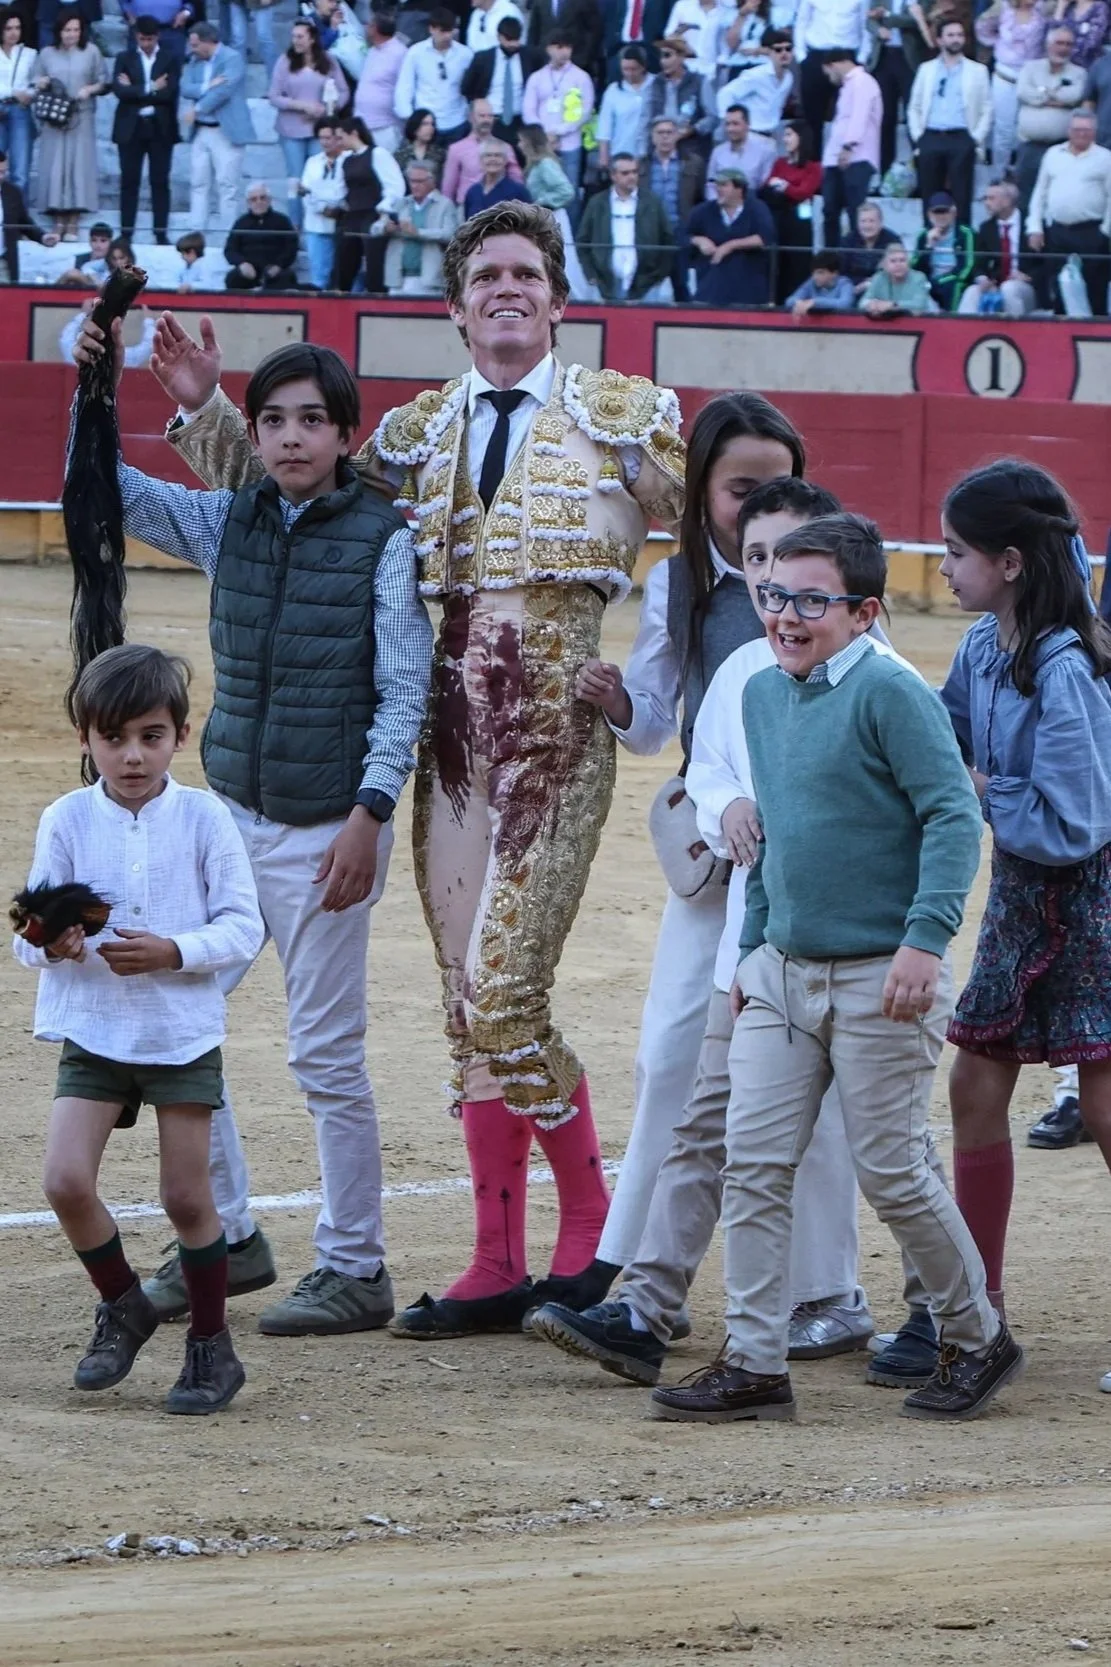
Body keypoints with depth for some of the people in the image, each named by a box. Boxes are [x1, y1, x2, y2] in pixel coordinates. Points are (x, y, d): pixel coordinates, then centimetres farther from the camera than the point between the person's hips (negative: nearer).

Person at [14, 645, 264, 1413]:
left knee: (187, 1197, 2)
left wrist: (172, 953, -22)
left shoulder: (203, 818, -7)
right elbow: (30, 932, -1)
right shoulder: (68, 820, -3)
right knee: (66, 1181, -11)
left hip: (184, 1032, -1)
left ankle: (212, 1347, 19)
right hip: (92, 1032, 1)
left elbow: (243, 929, -7)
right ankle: (122, 1305, 16)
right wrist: (50, 945, -24)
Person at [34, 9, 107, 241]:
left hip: (82, 118, -1)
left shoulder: (91, 52, 6)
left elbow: (104, 82, 6)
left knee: (79, 165, -5)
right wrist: (40, 84, -9)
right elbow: (36, 83, 13)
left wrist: (90, 89, -13)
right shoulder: (47, 54, 10)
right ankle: (58, 223, 1)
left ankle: (72, 225, -3)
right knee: (54, 167, -4)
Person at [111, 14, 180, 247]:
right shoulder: (125, 59, 7)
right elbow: (119, 90, -7)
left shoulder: (171, 59, 3)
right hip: (131, 127, 1)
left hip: (160, 128, -1)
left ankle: (161, 232, 2)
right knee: (129, 181, 2)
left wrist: (135, 91, -8)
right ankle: (126, 232, 4)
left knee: (160, 181, 0)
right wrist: (151, 89, -14)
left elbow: (170, 92, -10)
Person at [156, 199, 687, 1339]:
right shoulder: (420, 434, 14)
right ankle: (499, 1269, 12)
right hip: (452, 732, 5)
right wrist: (204, 406, 12)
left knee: (502, 995, -14)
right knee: (470, 1008, 6)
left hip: (559, 733, -5)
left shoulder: (622, 414, 3)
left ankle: (593, 1228, 4)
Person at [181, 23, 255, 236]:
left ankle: (225, 235, -3)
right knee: (198, 184, 5)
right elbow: (185, 89, 2)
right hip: (200, 131, 7)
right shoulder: (195, 61, 13)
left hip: (226, 131, -7)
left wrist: (197, 110, -13)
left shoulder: (233, 59, -9)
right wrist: (208, 87, -16)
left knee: (226, 186, -5)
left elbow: (223, 91, -19)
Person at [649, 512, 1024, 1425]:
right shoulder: (762, 695, 11)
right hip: (782, 974, 7)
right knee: (753, 1166, 0)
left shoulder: (889, 692, -13)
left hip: (878, 980, -7)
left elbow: (954, 815, -17)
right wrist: (751, 947, 21)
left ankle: (979, 1341, 20)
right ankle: (755, 1365, 4)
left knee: (893, 1171, 1)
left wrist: (925, 939, -24)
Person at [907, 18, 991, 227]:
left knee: (961, 198, -6)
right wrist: (917, 138, 1)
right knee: (930, 199, 2)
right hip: (930, 139, 2)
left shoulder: (977, 71, 10)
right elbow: (914, 108, 13)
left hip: (961, 139, -2)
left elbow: (986, 110, 6)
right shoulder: (927, 70, 15)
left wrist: (976, 140, -5)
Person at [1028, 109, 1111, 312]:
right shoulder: (1053, 155, 11)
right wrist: (1034, 228, 5)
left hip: (1090, 234, -4)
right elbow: (1040, 193, 14)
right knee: (1051, 291, 4)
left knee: (1093, 292, -3)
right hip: (1055, 232, 4)